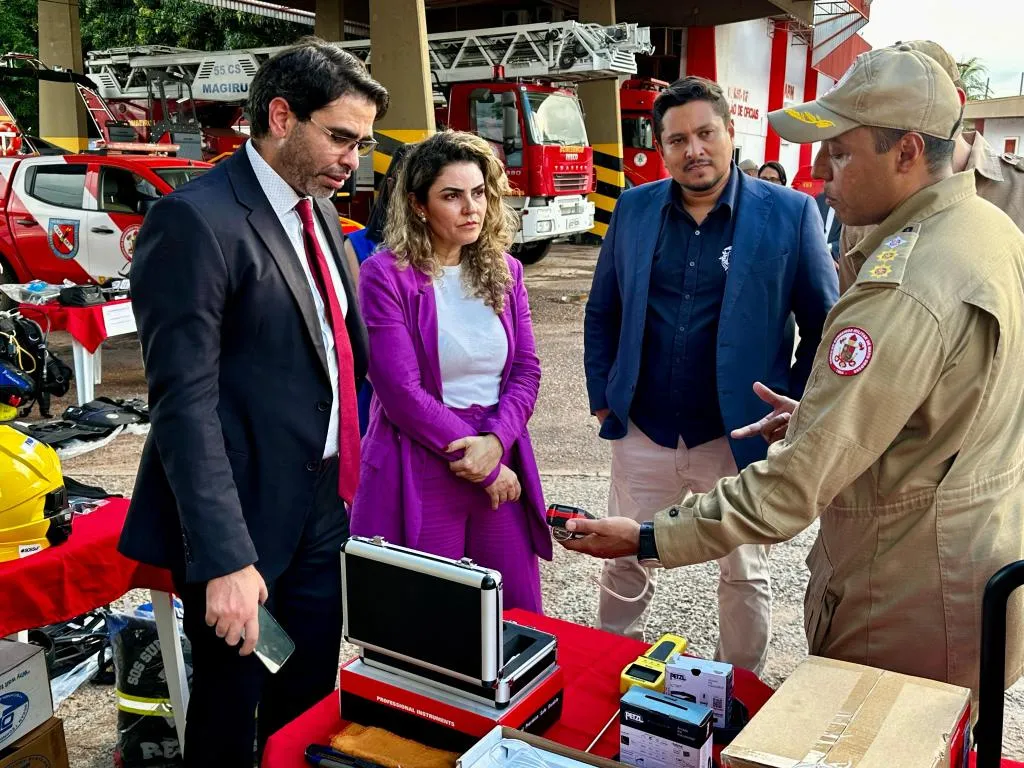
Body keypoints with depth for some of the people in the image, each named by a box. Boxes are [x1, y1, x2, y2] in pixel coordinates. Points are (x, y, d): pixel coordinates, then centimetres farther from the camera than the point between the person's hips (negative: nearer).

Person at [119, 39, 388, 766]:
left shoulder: (319, 211, 9)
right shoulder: (196, 220, -17)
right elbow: (184, 401, -22)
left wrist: (347, 469, 10)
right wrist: (225, 558, -25)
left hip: (321, 506, 7)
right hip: (243, 515, -7)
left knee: (313, 698, 19)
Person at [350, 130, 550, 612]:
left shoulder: (504, 270, 7)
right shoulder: (386, 275, -9)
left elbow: (526, 371, 5)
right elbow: (402, 392, -13)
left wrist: (495, 442, -13)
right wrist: (483, 466, -12)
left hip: (503, 467, 5)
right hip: (420, 475, -4)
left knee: (519, 622, 13)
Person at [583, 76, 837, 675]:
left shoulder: (790, 214, -8)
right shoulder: (634, 209, 3)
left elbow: (824, 325, -3)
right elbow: (602, 311, 12)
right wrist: (602, 396, 7)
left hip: (739, 438, -2)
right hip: (643, 434, 3)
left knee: (746, 575, 15)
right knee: (623, 563, 16)